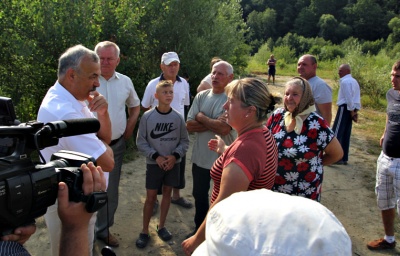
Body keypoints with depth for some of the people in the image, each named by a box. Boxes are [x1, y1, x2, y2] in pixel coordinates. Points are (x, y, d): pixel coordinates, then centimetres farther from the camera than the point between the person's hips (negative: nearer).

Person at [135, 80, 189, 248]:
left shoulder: (178, 117, -5)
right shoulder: (147, 116, -11)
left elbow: (185, 141, 0)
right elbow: (141, 141, -7)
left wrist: (175, 156, -14)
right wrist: (156, 156, -15)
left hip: (173, 163, 2)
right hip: (154, 163, -2)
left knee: (167, 193, 13)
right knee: (151, 197, 3)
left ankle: (161, 226, 31)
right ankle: (145, 232, 18)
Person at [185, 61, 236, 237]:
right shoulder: (201, 96, 1)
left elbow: (224, 128, -27)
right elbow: (189, 126, -6)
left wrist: (202, 117, -13)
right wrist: (213, 123, -18)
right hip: (200, 157, 5)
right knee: (199, 195, 22)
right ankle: (199, 228, 44)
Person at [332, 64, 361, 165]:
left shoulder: (345, 81, -13)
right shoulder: (354, 81, 19)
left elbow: (348, 98, -18)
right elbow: (356, 98, 16)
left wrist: (352, 112, -16)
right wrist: (356, 111, 11)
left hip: (345, 108, -10)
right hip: (351, 109, 10)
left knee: (337, 133, -8)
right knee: (346, 134, 12)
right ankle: (344, 158, 16)